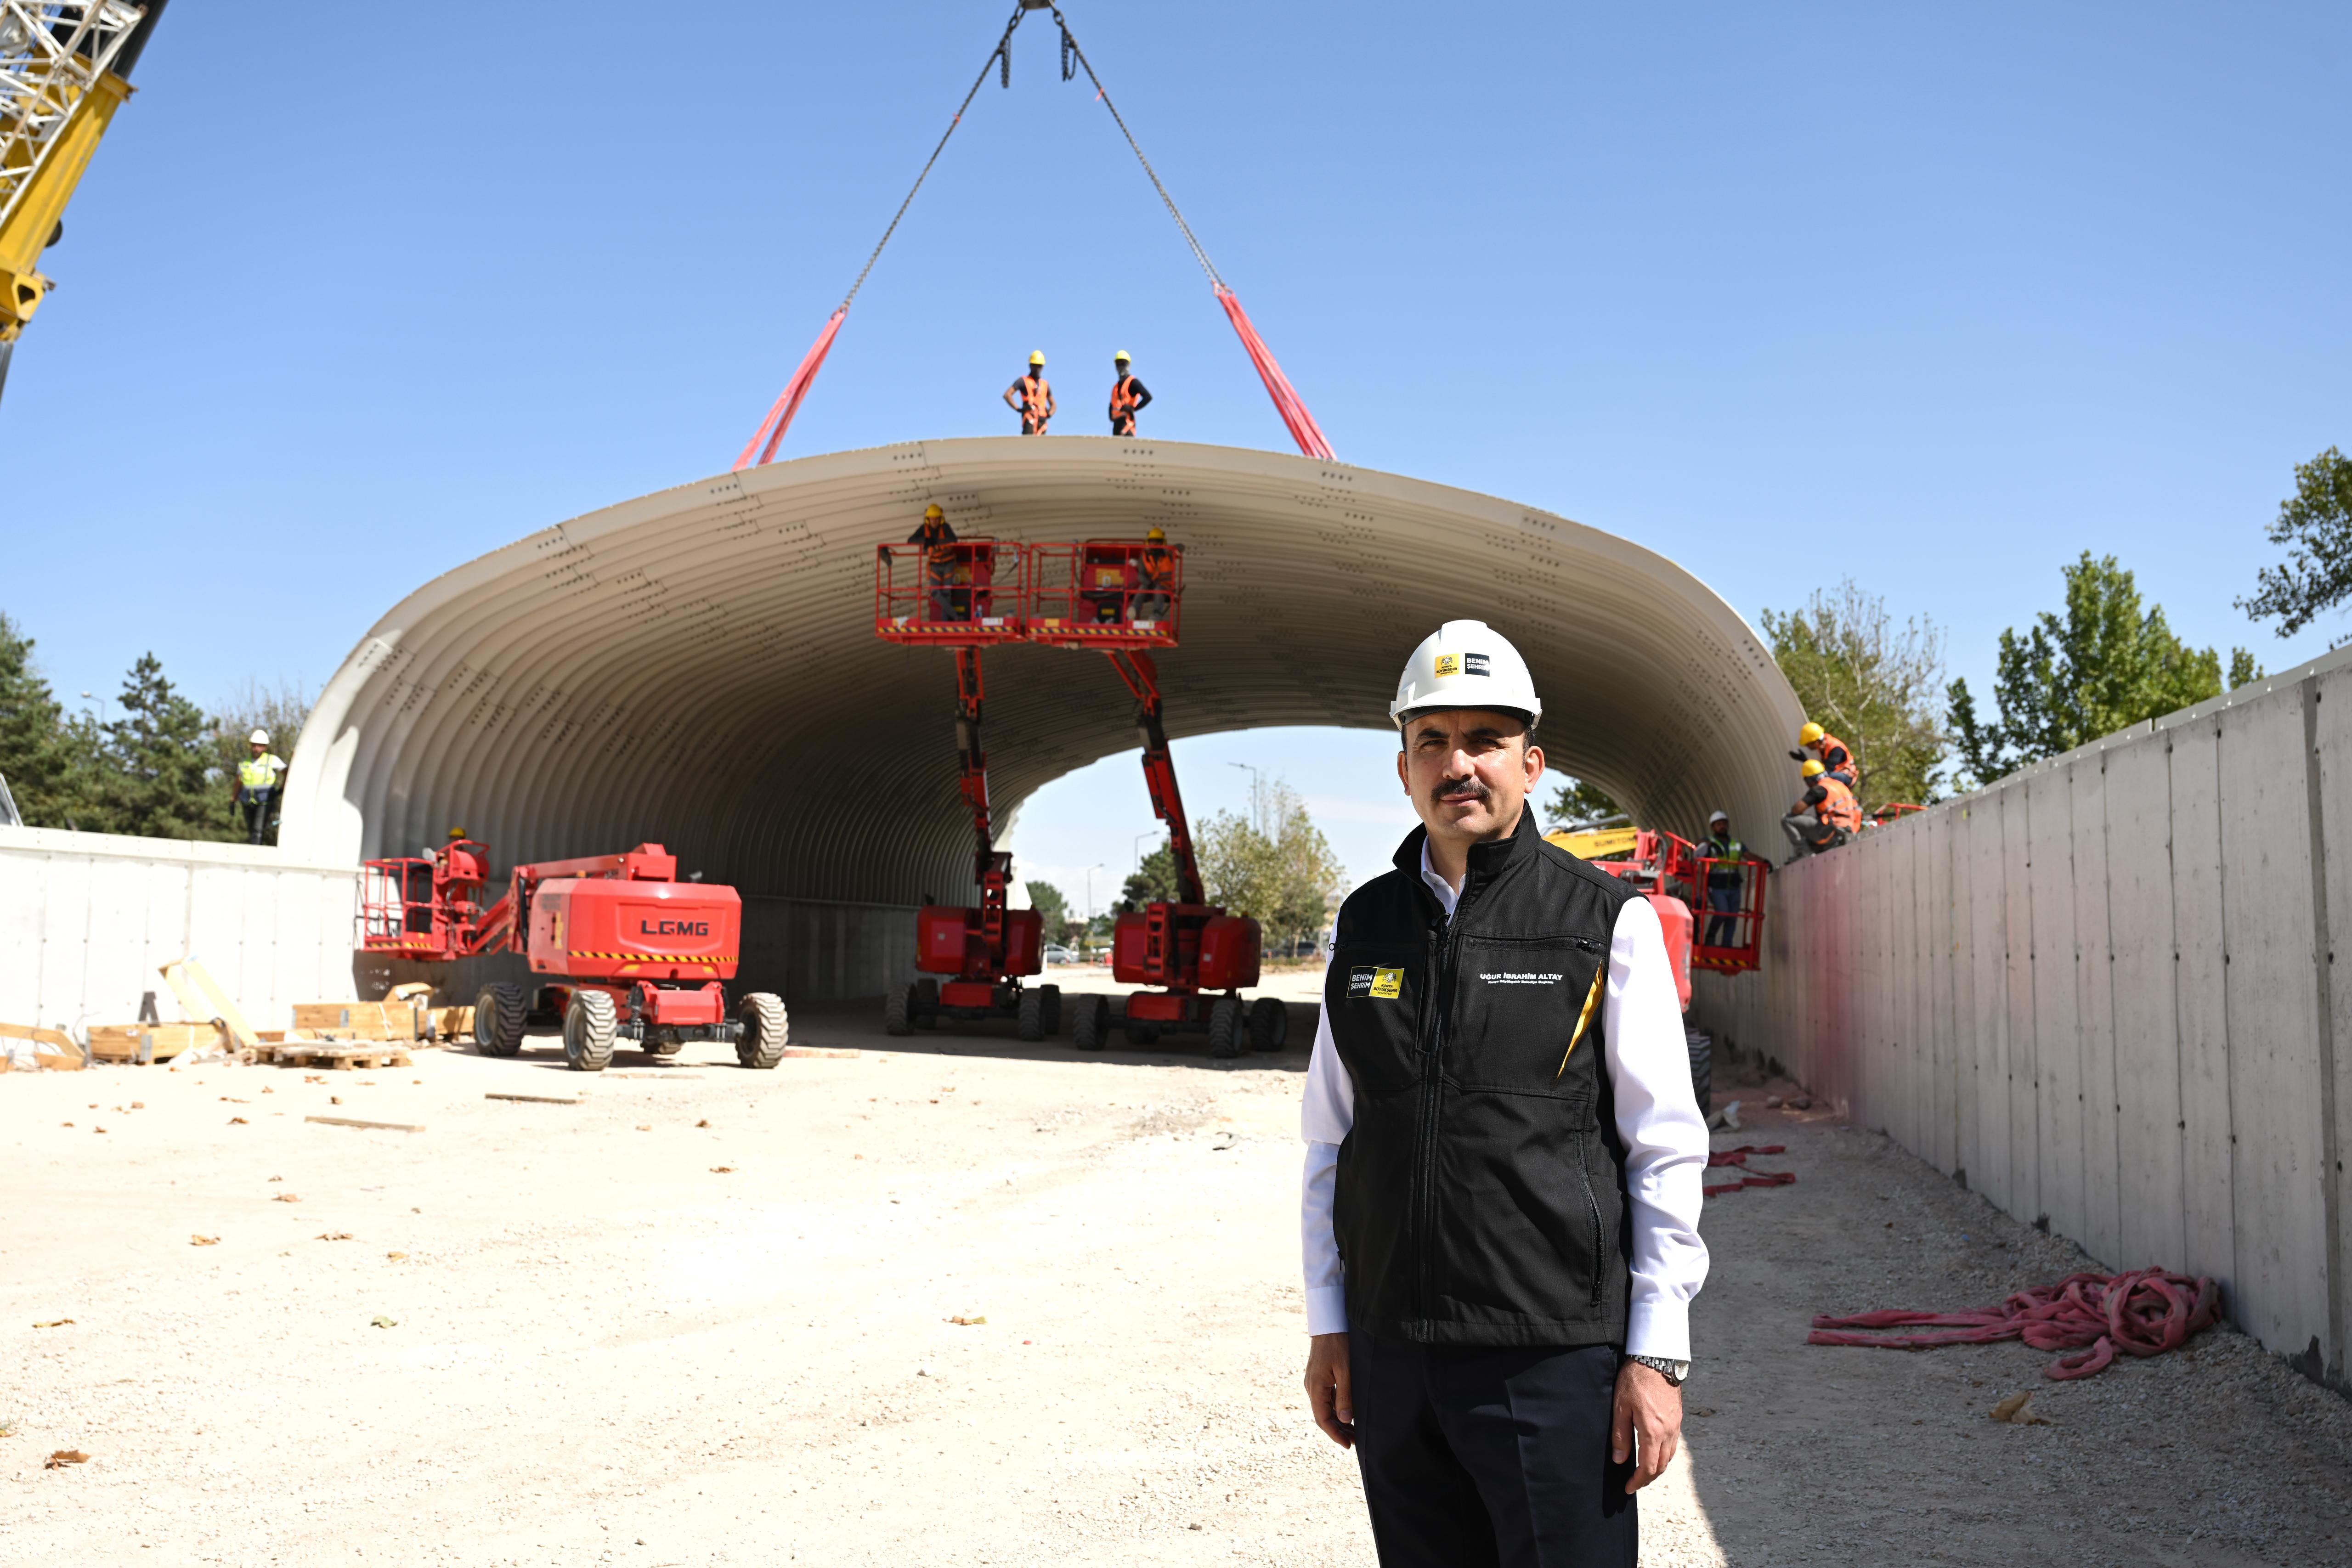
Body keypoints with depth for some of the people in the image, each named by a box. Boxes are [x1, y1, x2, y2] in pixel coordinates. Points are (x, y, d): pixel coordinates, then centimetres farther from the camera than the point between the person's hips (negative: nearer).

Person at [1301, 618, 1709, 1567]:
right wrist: (1328, 1323, 10)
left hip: (1555, 1355, -4)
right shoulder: (1364, 926, 8)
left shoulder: (1606, 921, -3)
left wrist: (1657, 1353, -7)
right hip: (1393, 1357, 4)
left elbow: (1667, 1152, -3)